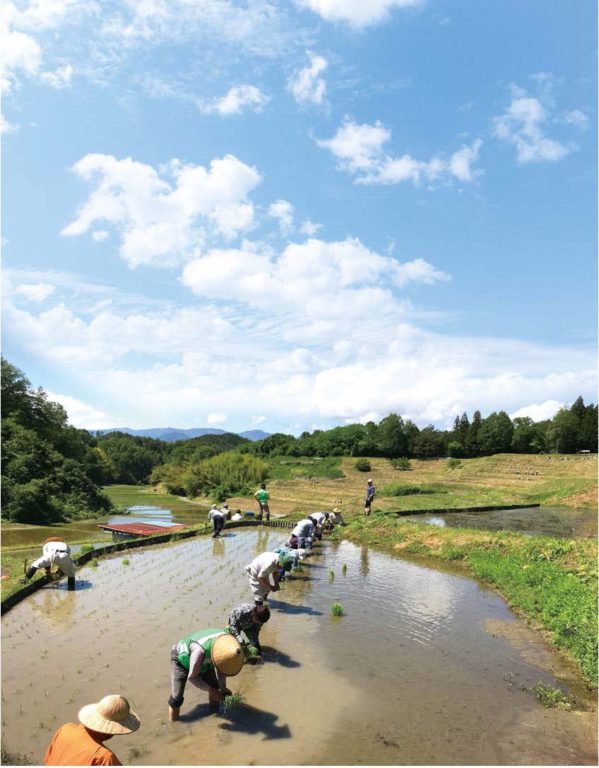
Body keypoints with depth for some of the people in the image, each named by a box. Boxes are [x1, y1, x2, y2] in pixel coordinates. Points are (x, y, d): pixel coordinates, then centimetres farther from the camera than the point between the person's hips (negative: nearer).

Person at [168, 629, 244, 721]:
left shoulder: (227, 641, -29)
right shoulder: (200, 651, -45)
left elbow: (220, 668, -9)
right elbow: (192, 677, -27)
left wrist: (223, 689, -15)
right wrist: (212, 691, -24)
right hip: (181, 659, -5)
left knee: (215, 685, 2)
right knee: (177, 697, -10)